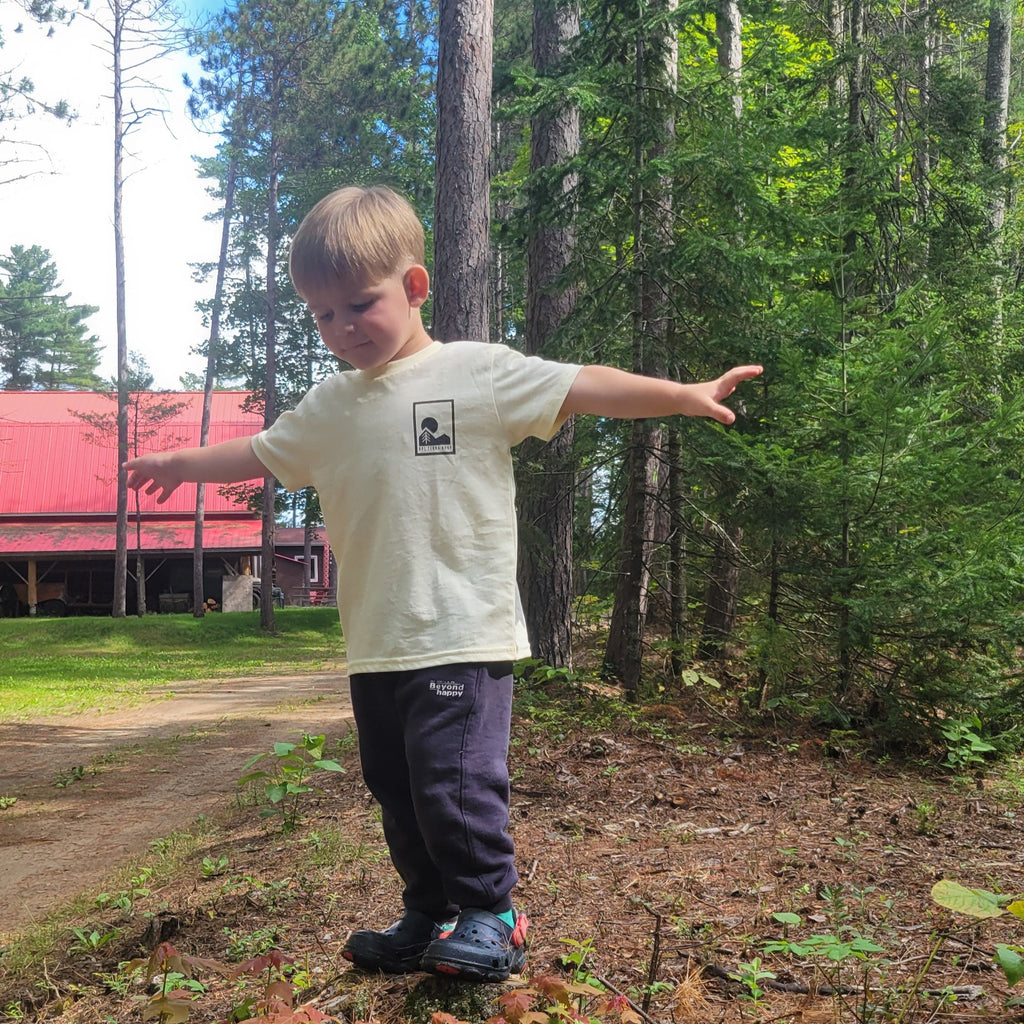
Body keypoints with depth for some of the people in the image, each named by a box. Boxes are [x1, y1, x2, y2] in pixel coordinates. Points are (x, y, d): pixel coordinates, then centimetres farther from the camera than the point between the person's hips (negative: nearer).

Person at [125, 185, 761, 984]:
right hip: (377, 643, 7)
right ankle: (431, 918, 31)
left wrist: (685, 395, -20)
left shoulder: (479, 372, -5)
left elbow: (583, 388, -11)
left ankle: (491, 915, 14)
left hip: (463, 638, -6)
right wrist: (183, 465, 38)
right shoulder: (331, 405, 13)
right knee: (397, 790, 14)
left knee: (455, 782, -8)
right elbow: (262, 453, 28)